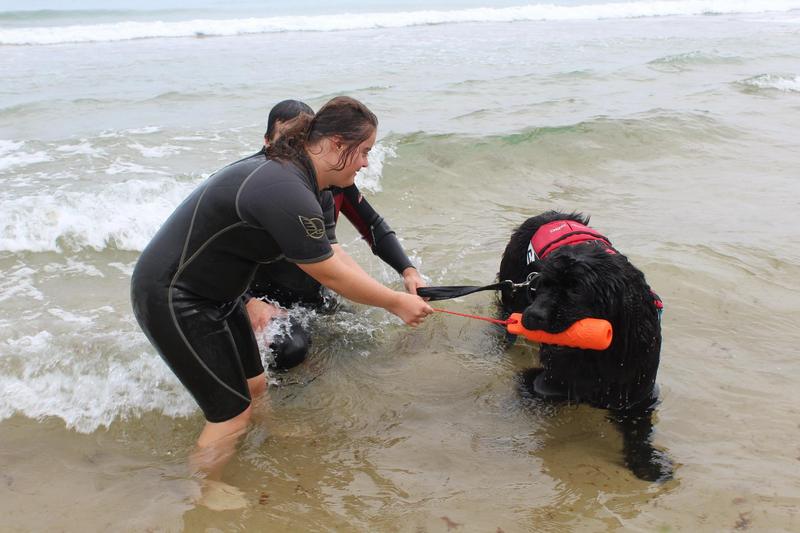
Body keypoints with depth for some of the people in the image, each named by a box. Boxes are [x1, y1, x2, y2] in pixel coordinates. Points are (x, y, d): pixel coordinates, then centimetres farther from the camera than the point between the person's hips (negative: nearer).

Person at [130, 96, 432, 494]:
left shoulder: (293, 174, 2)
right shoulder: (287, 193, -31)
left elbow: (330, 253, 7)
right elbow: (330, 274, -21)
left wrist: (396, 296, 8)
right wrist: (395, 303, -8)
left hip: (215, 295, 9)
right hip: (172, 300, -9)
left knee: (253, 385, 20)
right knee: (233, 412, 2)